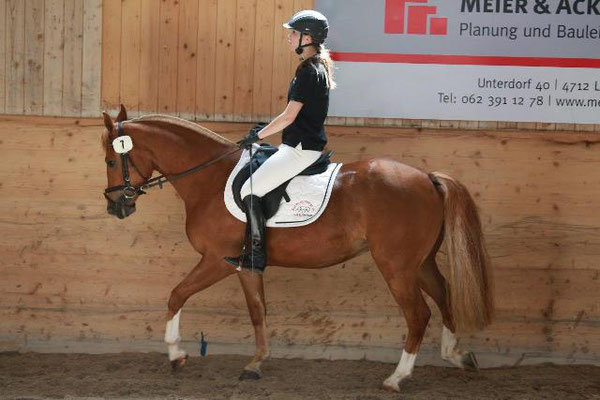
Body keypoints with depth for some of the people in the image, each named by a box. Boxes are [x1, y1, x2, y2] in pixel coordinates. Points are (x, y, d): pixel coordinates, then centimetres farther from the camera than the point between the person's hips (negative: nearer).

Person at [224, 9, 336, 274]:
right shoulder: (317, 68, 14)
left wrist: (258, 135, -9)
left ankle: (256, 258, -10)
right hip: (301, 145, 11)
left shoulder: (309, 72, -18)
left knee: (249, 191, -13)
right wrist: (266, 129, 17)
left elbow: (289, 116, -19)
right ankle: (253, 249, 19)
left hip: (301, 149, -11)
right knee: (254, 181, 17)